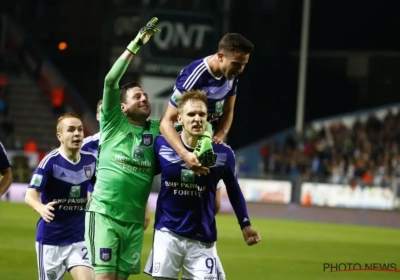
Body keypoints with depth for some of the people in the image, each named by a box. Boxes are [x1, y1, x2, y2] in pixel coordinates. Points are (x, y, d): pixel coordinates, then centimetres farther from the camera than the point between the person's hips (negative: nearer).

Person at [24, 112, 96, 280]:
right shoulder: (50, 162, -15)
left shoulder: (90, 160, 0)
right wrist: (41, 208, -45)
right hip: (50, 239, -3)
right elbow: (30, 195, -25)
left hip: (78, 238, 3)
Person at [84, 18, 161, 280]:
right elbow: (111, 81, -9)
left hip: (134, 221, 4)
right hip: (104, 214, -4)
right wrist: (135, 46, -12)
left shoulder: (157, 129, 10)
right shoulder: (114, 123, 1)